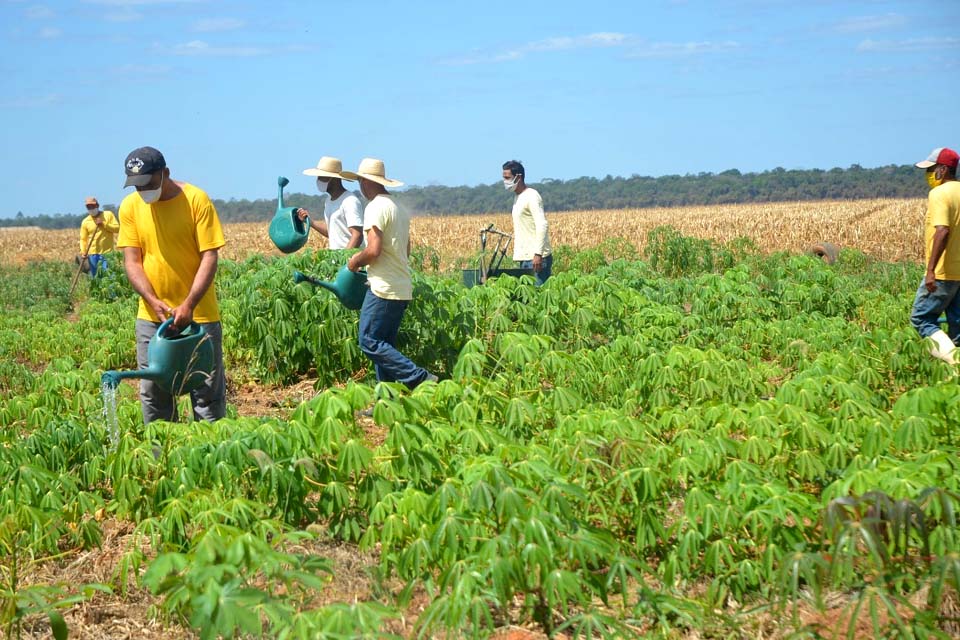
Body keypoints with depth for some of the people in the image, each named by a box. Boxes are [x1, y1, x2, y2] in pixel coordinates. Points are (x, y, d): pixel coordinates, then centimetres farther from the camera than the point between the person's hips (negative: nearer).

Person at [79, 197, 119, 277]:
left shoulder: (108, 214, 3)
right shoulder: (85, 222, 6)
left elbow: (117, 228, -3)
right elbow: (83, 239, 5)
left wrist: (104, 224, -12)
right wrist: (83, 252, -10)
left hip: (107, 252, -2)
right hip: (93, 253, 2)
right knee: (94, 277, 5)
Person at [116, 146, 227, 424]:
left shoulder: (196, 200, -9)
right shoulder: (130, 206, 0)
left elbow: (209, 257, -11)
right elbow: (132, 261, -1)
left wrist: (189, 305, -21)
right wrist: (154, 302, -16)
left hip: (198, 314, -3)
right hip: (151, 316, 3)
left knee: (207, 391, 3)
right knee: (153, 392, 9)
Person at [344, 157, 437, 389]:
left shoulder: (376, 207, -13)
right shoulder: (399, 208, 16)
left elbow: (374, 250, -21)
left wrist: (356, 261, -2)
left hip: (383, 289, -10)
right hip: (402, 289, 10)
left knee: (370, 342, -7)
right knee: (385, 344, 12)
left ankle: (420, 378, -12)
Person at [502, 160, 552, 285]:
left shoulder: (531, 196, -11)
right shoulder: (518, 197, 18)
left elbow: (542, 225, -19)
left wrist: (538, 254, -26)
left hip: (536, 258, -9)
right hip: (525, 257, 9)